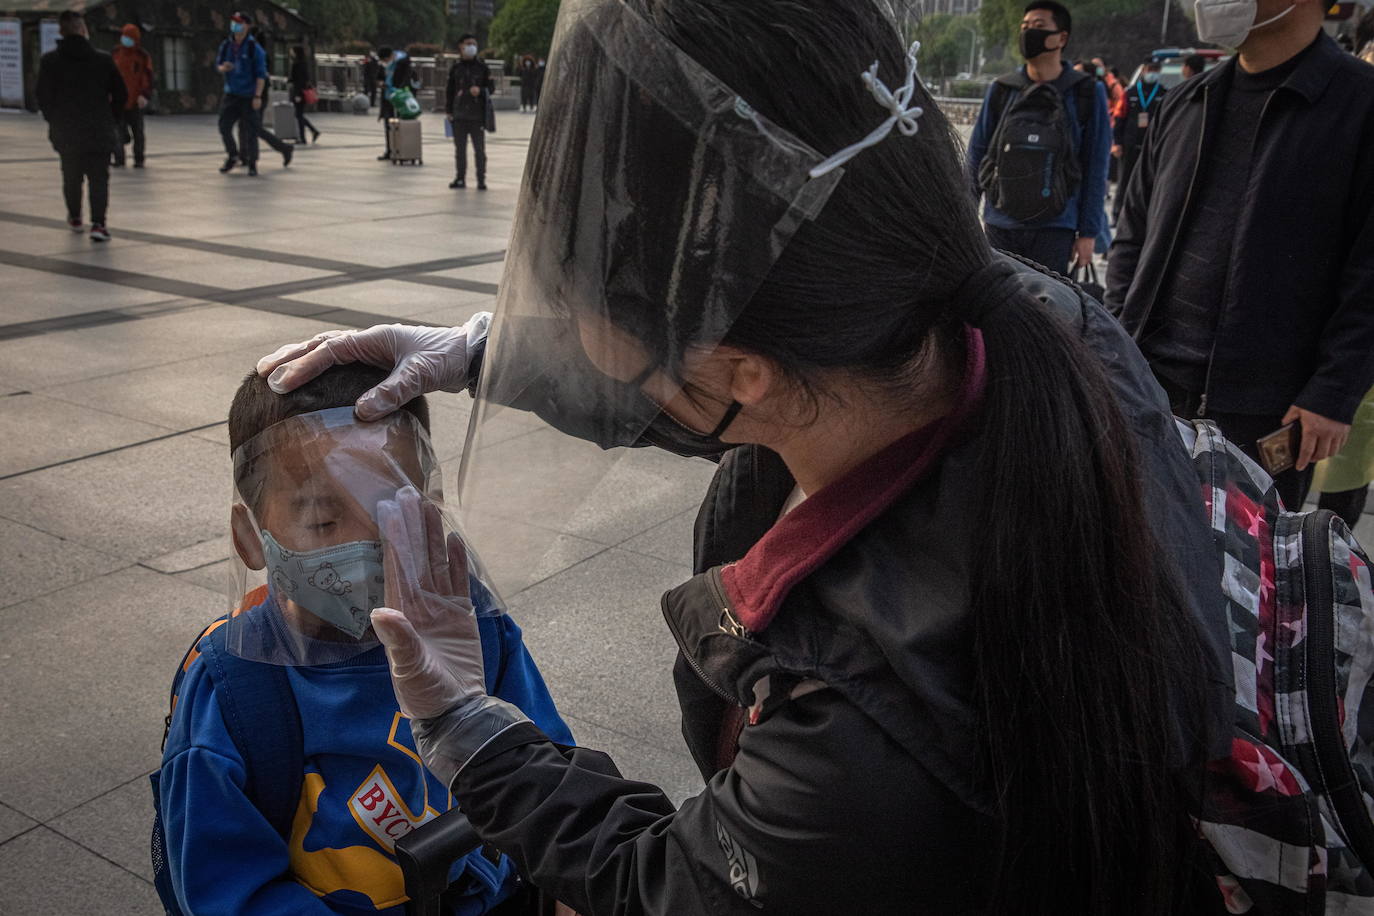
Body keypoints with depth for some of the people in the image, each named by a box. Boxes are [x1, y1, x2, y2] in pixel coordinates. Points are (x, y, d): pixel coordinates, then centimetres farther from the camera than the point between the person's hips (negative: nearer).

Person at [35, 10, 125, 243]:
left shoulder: (50, 61, -2)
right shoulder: (103, 60, -3)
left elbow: (42, 96, -1)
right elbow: (120, 93, 1)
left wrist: (55, 121, 14)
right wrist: (111, 119, 14)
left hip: (65, 133, 1)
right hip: (99, 133, -1)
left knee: (71, 176, 19)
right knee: (99, 178, 0)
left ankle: (75, 218, 33)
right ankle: (98, 223, -15)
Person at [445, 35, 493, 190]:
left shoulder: (482, 67, 3)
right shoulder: (455, 67, 8)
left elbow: (491, 87, 6)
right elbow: (449, 90, 13)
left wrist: (480, 91, -15)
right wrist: (448, 110, 9)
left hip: (477, 115, -2)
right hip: (459, 115, 2)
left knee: (479, 149, -2)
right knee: (459, 148, 6)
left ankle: (481, 180, 3)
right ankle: (460, 178, 14)